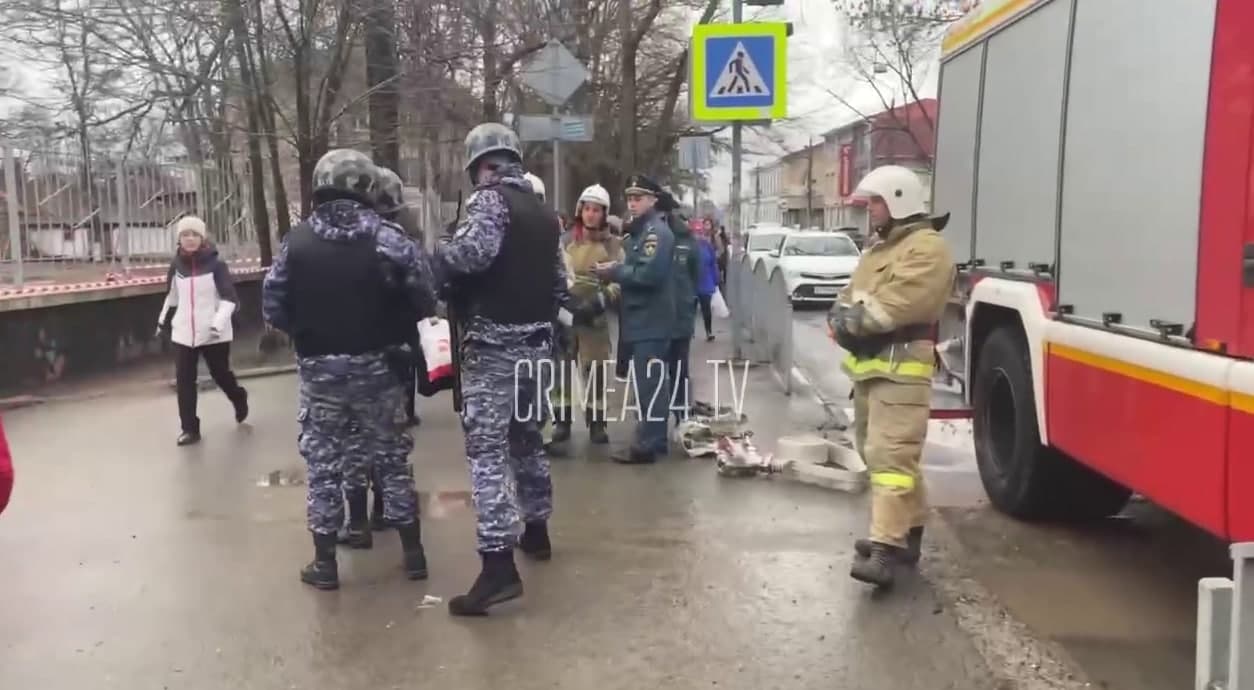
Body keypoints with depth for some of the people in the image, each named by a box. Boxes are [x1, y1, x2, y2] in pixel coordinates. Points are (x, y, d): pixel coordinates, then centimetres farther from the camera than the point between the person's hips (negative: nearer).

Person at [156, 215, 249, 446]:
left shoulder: (215, 264, -11)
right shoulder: (176, 266, 2)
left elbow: (229, 298, -15)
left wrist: (218, 323, -27)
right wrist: (163, 321, 26)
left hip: (213, 334, -3)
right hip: (183, 334, 3)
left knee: (221, 375, 12)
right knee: (183, 381, 0)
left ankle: (240, 400, 43)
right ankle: (189, 428, 10)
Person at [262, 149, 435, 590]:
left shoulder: (296, 242, -3)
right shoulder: (386, 238, -8)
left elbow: (273, 308, -2)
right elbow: (424, 300, -10)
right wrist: (392, 329, 7)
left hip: (318, 367, 1)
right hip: (375, 364, 0)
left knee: (323, 459, 10)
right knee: (391, 455, 12)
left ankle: (325, 562, 15)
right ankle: (412, 551, 18)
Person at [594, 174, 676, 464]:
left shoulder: (657, 232, -13)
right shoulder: (639, 231, 20)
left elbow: (649, 274, -24)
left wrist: (614, 272, -14)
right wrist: (617, 271, 4)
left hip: (651, 322, -10)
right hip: (642, 320, 10)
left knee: (648, 384, -8)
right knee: (650, 382, 14)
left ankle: (646, 446, -5)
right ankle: (655, 440, 22)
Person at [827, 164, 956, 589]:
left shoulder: (927, 248, -10)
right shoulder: (879, 249, 23)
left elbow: (895, 305, -23)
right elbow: (849, 300, 18)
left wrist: (854, 320, -11)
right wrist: (842, 317, -5)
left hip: (901, 369, -10)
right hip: (869, 366, 10)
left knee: (891, 456, -16)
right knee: (878, 453, 16)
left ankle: (886, 550, -20)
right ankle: (906, 530, 30)